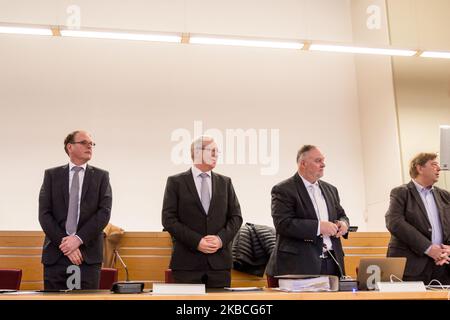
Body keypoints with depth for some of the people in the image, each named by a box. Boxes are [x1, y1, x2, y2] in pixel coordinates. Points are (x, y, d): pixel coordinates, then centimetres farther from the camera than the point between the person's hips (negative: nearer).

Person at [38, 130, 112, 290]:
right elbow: (44, 214, 1)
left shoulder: (101, 176, 7)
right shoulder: (52, 175, 8)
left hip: (88, 254, 0)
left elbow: (104, 212, -3)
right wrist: (64, 242, -9)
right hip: (55, 254, 1)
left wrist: (79, 239, -12)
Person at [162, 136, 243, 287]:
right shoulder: (176, 182, 3)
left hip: (220, 262, 3)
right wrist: (196, 241, -12)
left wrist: (221, 238, -8)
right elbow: (168, 219, -4)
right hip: (187, 262, -2)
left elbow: (236, 216, 10)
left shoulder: (225, 182, 12)